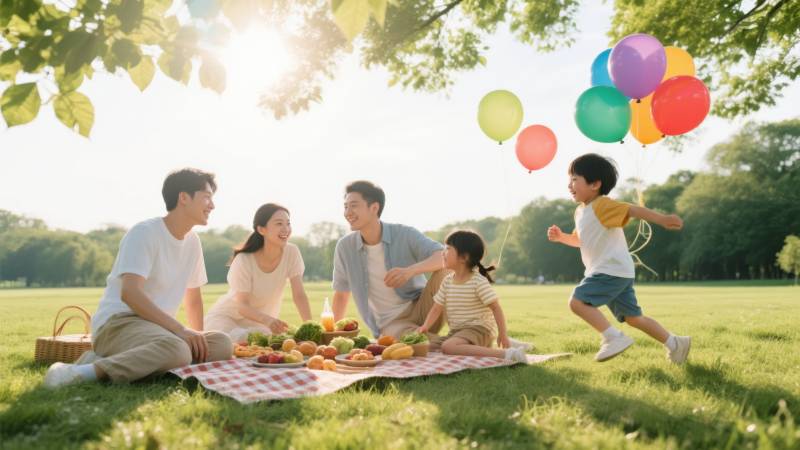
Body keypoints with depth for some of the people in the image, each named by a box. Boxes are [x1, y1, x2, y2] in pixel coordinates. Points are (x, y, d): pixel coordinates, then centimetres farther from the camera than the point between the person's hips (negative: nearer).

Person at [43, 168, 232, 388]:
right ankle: (85, 372, -28)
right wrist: (180, 329, -26)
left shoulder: (192, 241, 13)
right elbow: (130, 293, -23)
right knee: (177, 351, -39)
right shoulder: (145, 232, -10)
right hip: (118, 322, -8)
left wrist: (198, 339, 18)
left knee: (222, 344, -19)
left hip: (158, 328, 8)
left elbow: (193, 298, 23)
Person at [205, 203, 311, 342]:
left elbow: (299, 295, -15)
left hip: (258, 321, 4)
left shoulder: (292, 252, -16)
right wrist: (267, 320, -48)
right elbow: (242, 306, -28)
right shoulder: (243, 261, -25)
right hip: (227, 317, -4)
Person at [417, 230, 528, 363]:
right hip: (457, 331, 8)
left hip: (478, 329, -8)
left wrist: (503, 334, -20)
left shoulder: (479, 282, -12)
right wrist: (425, 326, -9)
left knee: (448, 347, -35)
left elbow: (496, 308, -13)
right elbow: (437, 308, 8)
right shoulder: (447, 281, 8)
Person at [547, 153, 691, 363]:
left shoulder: (602, 205, -13)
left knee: (577, 301, -19)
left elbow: (634, 210, -24)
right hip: (610, 273, 10)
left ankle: (614, 337, -15)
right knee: (633, 318, 16)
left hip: (613, 271, -10)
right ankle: (675, 343, 25)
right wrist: (561, 237, 11)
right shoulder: (581, 211, 15)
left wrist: (662, 220, -35)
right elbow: (579, 240, 28)